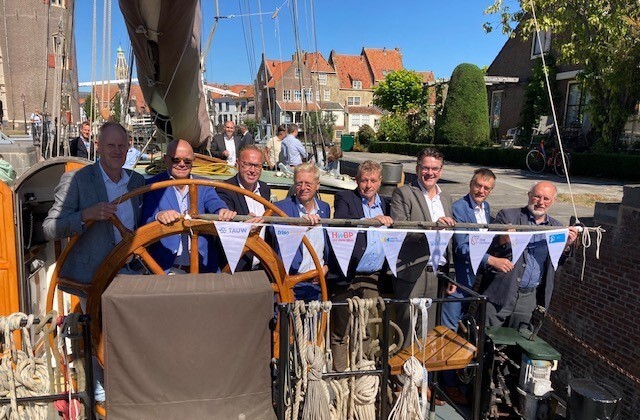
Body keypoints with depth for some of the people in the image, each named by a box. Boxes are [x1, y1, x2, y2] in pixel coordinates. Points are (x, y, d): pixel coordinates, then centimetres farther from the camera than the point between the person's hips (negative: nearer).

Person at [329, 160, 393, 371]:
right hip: (346, 277, -4)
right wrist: (371, 220, -29)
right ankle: (339, 374, 16)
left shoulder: (384, 204, 16)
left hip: (373, 278, 5)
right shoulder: (345, 198, 0)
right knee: (340, 331, 4)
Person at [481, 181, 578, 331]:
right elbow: (488, 250, -7)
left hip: (529, 298, 4)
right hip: (501, 294, -3)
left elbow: (557, 263, 12)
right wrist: (503, 240, -28)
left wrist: (567, 245, -7)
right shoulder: (507, 216, -3)